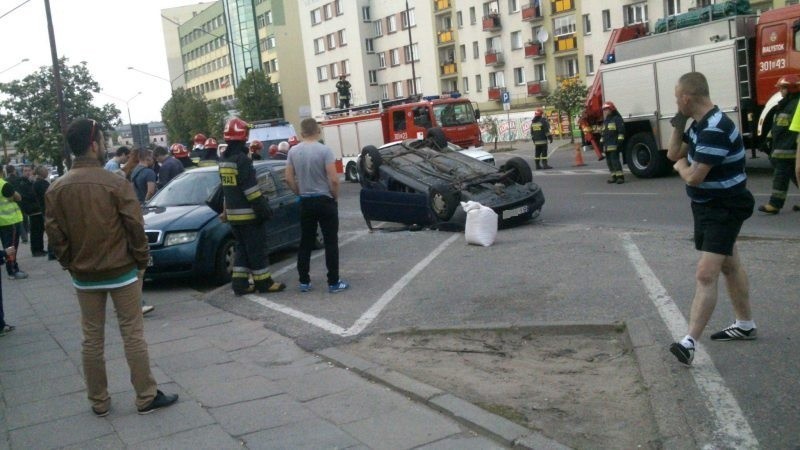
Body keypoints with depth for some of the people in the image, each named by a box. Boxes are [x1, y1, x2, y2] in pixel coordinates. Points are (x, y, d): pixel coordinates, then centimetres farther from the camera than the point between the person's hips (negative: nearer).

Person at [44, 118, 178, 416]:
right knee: (133, 335, 4)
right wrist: (141, 261, 0)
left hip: (83, 276, 4)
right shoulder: (116, 184, -14)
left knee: (92, 339, 12)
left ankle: (99, 402, 21)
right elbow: (135, 228, -13)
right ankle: (146, 397, 11)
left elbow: (55, 234, 0)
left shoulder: (56, 189, -2)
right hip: (122, 272, -4)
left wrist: (70, 265, 12)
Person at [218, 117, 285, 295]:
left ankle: (240, 284, 13)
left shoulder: (223, 160, 11)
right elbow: (250, 188, -21)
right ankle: (264, 282, 7)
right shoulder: (242, 159, -17)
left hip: (233, 214, 8)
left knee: (242, 248, 14)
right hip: (248, 213, -8)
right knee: (256, 248, 0)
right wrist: (263, 208, -18)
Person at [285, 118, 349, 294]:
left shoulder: (293, 151, 1)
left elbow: (289, 179, 3)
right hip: (325, 201, -4)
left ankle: (304, 282, 15)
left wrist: (300, 193, 16)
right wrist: (335, 197, -1)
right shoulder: (324, 150, -13)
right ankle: (334, 282, 3)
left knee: (305, 243, 11)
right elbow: (333, 179, -17)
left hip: (305, 202, 5)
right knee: (330, 243, 1)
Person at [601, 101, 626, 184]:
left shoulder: (617, 119, -5)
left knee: (615, 160, -15)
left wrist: (620, 141, -18)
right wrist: (602, 143, 23)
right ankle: (614, 176, 14)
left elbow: (621, 131, -12)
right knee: (609, 161, 8)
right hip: (607, 145, 9)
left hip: (614, 145, -9)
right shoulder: (605, 121, 23)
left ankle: (620, 176, -13)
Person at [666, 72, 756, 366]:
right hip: (708, 206, 11)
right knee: (729, 266, 21)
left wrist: (681, 166, -7)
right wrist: (678, 125, -3)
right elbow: (674, 154, 11)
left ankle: (689, 342, -20)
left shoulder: (715, 129, -27)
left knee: (706, 275, -17)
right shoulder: (700, 124, 5)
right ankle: (745, 325, 37)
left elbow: (693, 177, -29)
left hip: (724, 209, -11)